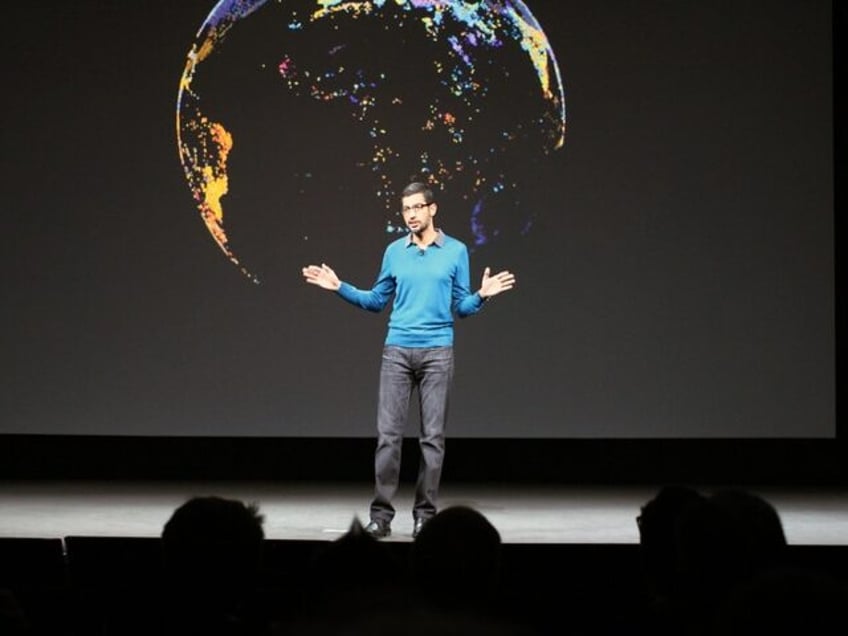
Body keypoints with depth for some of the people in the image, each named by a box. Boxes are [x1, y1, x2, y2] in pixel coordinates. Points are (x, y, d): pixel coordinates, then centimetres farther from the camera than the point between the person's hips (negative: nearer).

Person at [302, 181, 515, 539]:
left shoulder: (456, 251, 3)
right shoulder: (394, 252, 9)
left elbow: (462, 307, 5)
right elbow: (377, 301, 16)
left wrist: (482, 296, -15)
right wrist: (339, 287, 6)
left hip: (437, 352, -1)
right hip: (397, 351, 1)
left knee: (433, 436, 0)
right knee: (388, 434, -3)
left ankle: (425, 513, 6)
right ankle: (381, 514, 0)